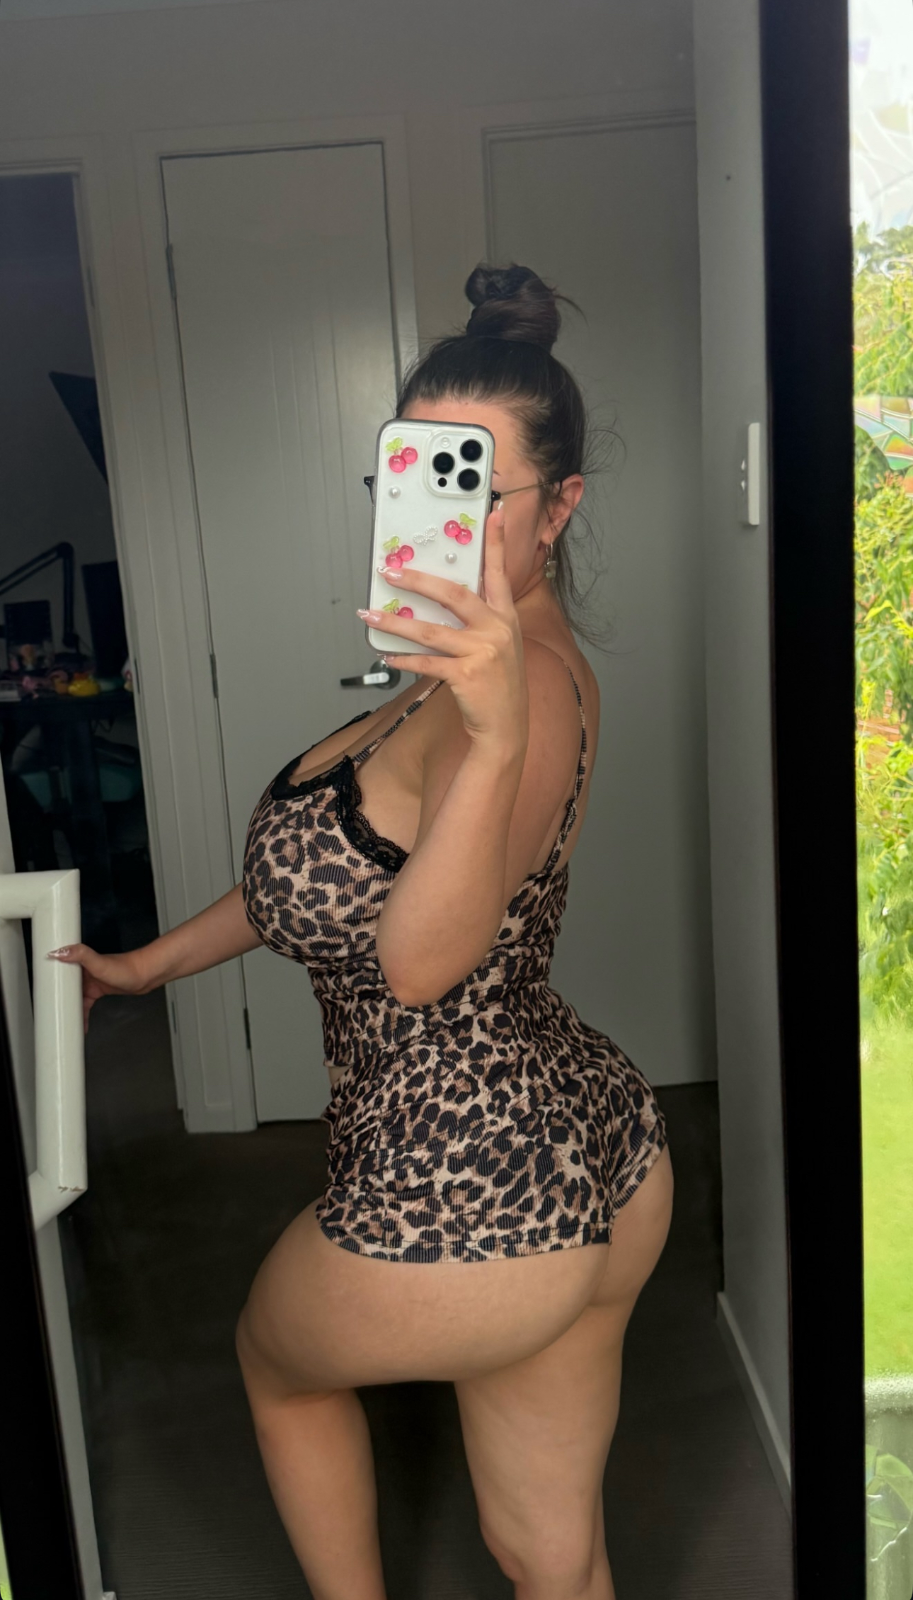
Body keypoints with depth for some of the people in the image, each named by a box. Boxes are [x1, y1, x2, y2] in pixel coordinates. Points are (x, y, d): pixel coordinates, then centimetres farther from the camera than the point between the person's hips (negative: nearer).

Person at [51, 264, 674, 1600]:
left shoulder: (528, 678, -23)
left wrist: (498, 741, -49)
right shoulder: (491, 664, 7)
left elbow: (420, 960, -35)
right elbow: (340, 859, 15)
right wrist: (153, 962, 20)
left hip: (467, 1204, -8)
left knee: (278, 1360, 27)